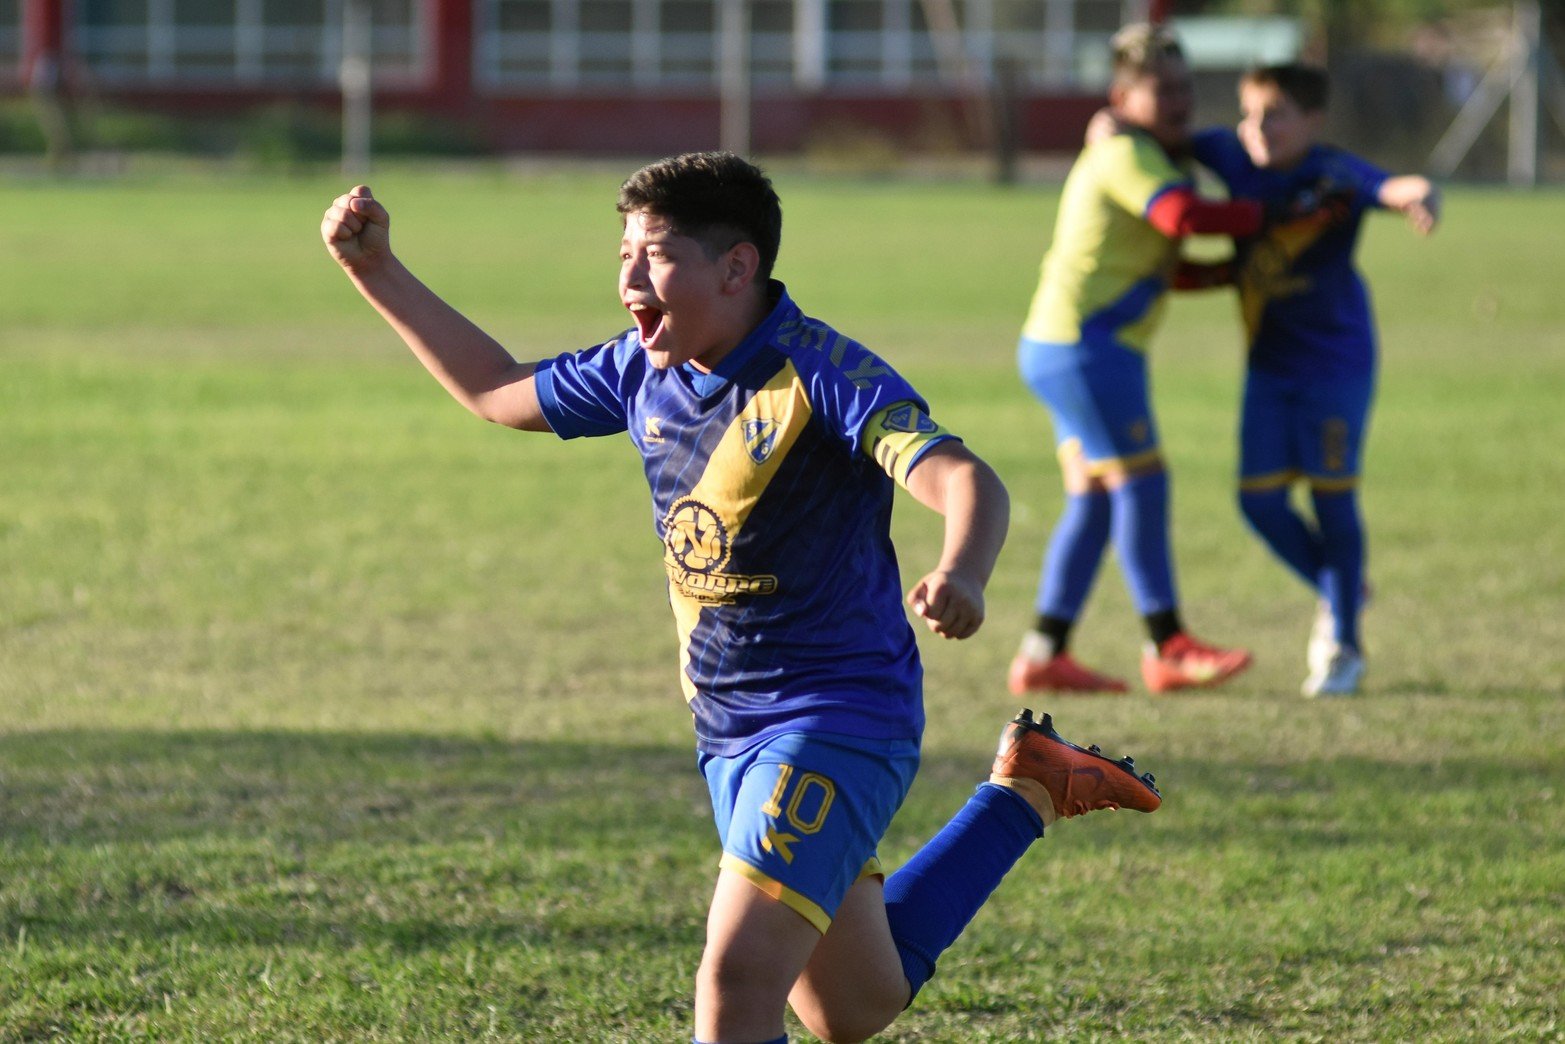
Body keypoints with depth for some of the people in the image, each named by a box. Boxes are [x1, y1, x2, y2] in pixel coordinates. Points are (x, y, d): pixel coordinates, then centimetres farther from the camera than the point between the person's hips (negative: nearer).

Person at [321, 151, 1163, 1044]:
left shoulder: (820, 372, -20)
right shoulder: (644, 373, 3)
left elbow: (964, 479, -32)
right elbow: (500, 392, 20)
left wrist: (961, 576, -54)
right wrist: (377, 273, 15)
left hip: (837, 725, -8)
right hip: (729, 736, 8)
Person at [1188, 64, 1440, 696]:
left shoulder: (1335, 175, -20)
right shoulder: (1233, 156, -4)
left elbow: (1393, 187, -40)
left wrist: (1419, 196, -63)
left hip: (1336, 359, -5)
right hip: (1270, 363, 5)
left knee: (1331, 496, -2)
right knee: (1260, 500, 2)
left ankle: (1344, 646, 13)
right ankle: (1338, 594, 29)